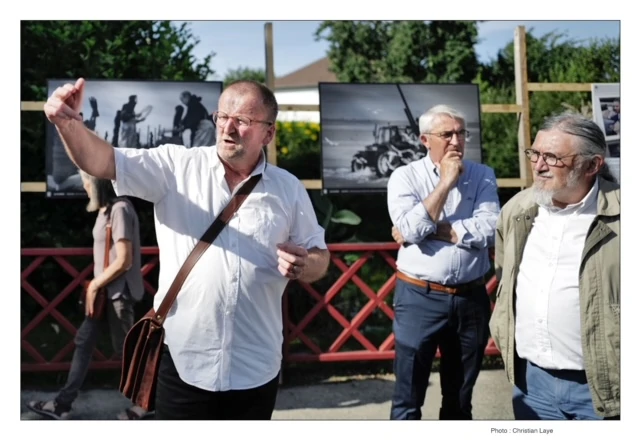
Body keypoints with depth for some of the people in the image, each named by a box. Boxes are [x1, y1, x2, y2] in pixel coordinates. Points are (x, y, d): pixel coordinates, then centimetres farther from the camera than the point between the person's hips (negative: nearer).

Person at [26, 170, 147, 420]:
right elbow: (107, 254, 11)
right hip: (104, 290, 9)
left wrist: (94, 285, -12)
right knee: (83, 343, 12)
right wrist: (94, 286, 3)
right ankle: (62, 404, 21)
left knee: (125, 349, 3)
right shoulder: (106, 210, 10)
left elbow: (124, 261, -21)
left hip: (118, 292, -9)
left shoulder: (119, 210, -18)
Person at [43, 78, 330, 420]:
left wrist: (304, 266, -14)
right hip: (184, 361, -1)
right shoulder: (175, 166, -3)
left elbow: (320, 257, 8)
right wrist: (68, 123, -32)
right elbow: (102, 161, -12)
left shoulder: (289, 189, 2)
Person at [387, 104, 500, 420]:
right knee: (408, 397, 6)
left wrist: (429, 229, -13)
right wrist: (445, 182, -13)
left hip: (471, 298, 3)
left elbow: (488, 231, -11)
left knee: (460, 397, 18)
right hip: (419, 298, -2)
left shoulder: (483, 176, 3)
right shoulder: (405, 176, -2)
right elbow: (410, 229, -18)